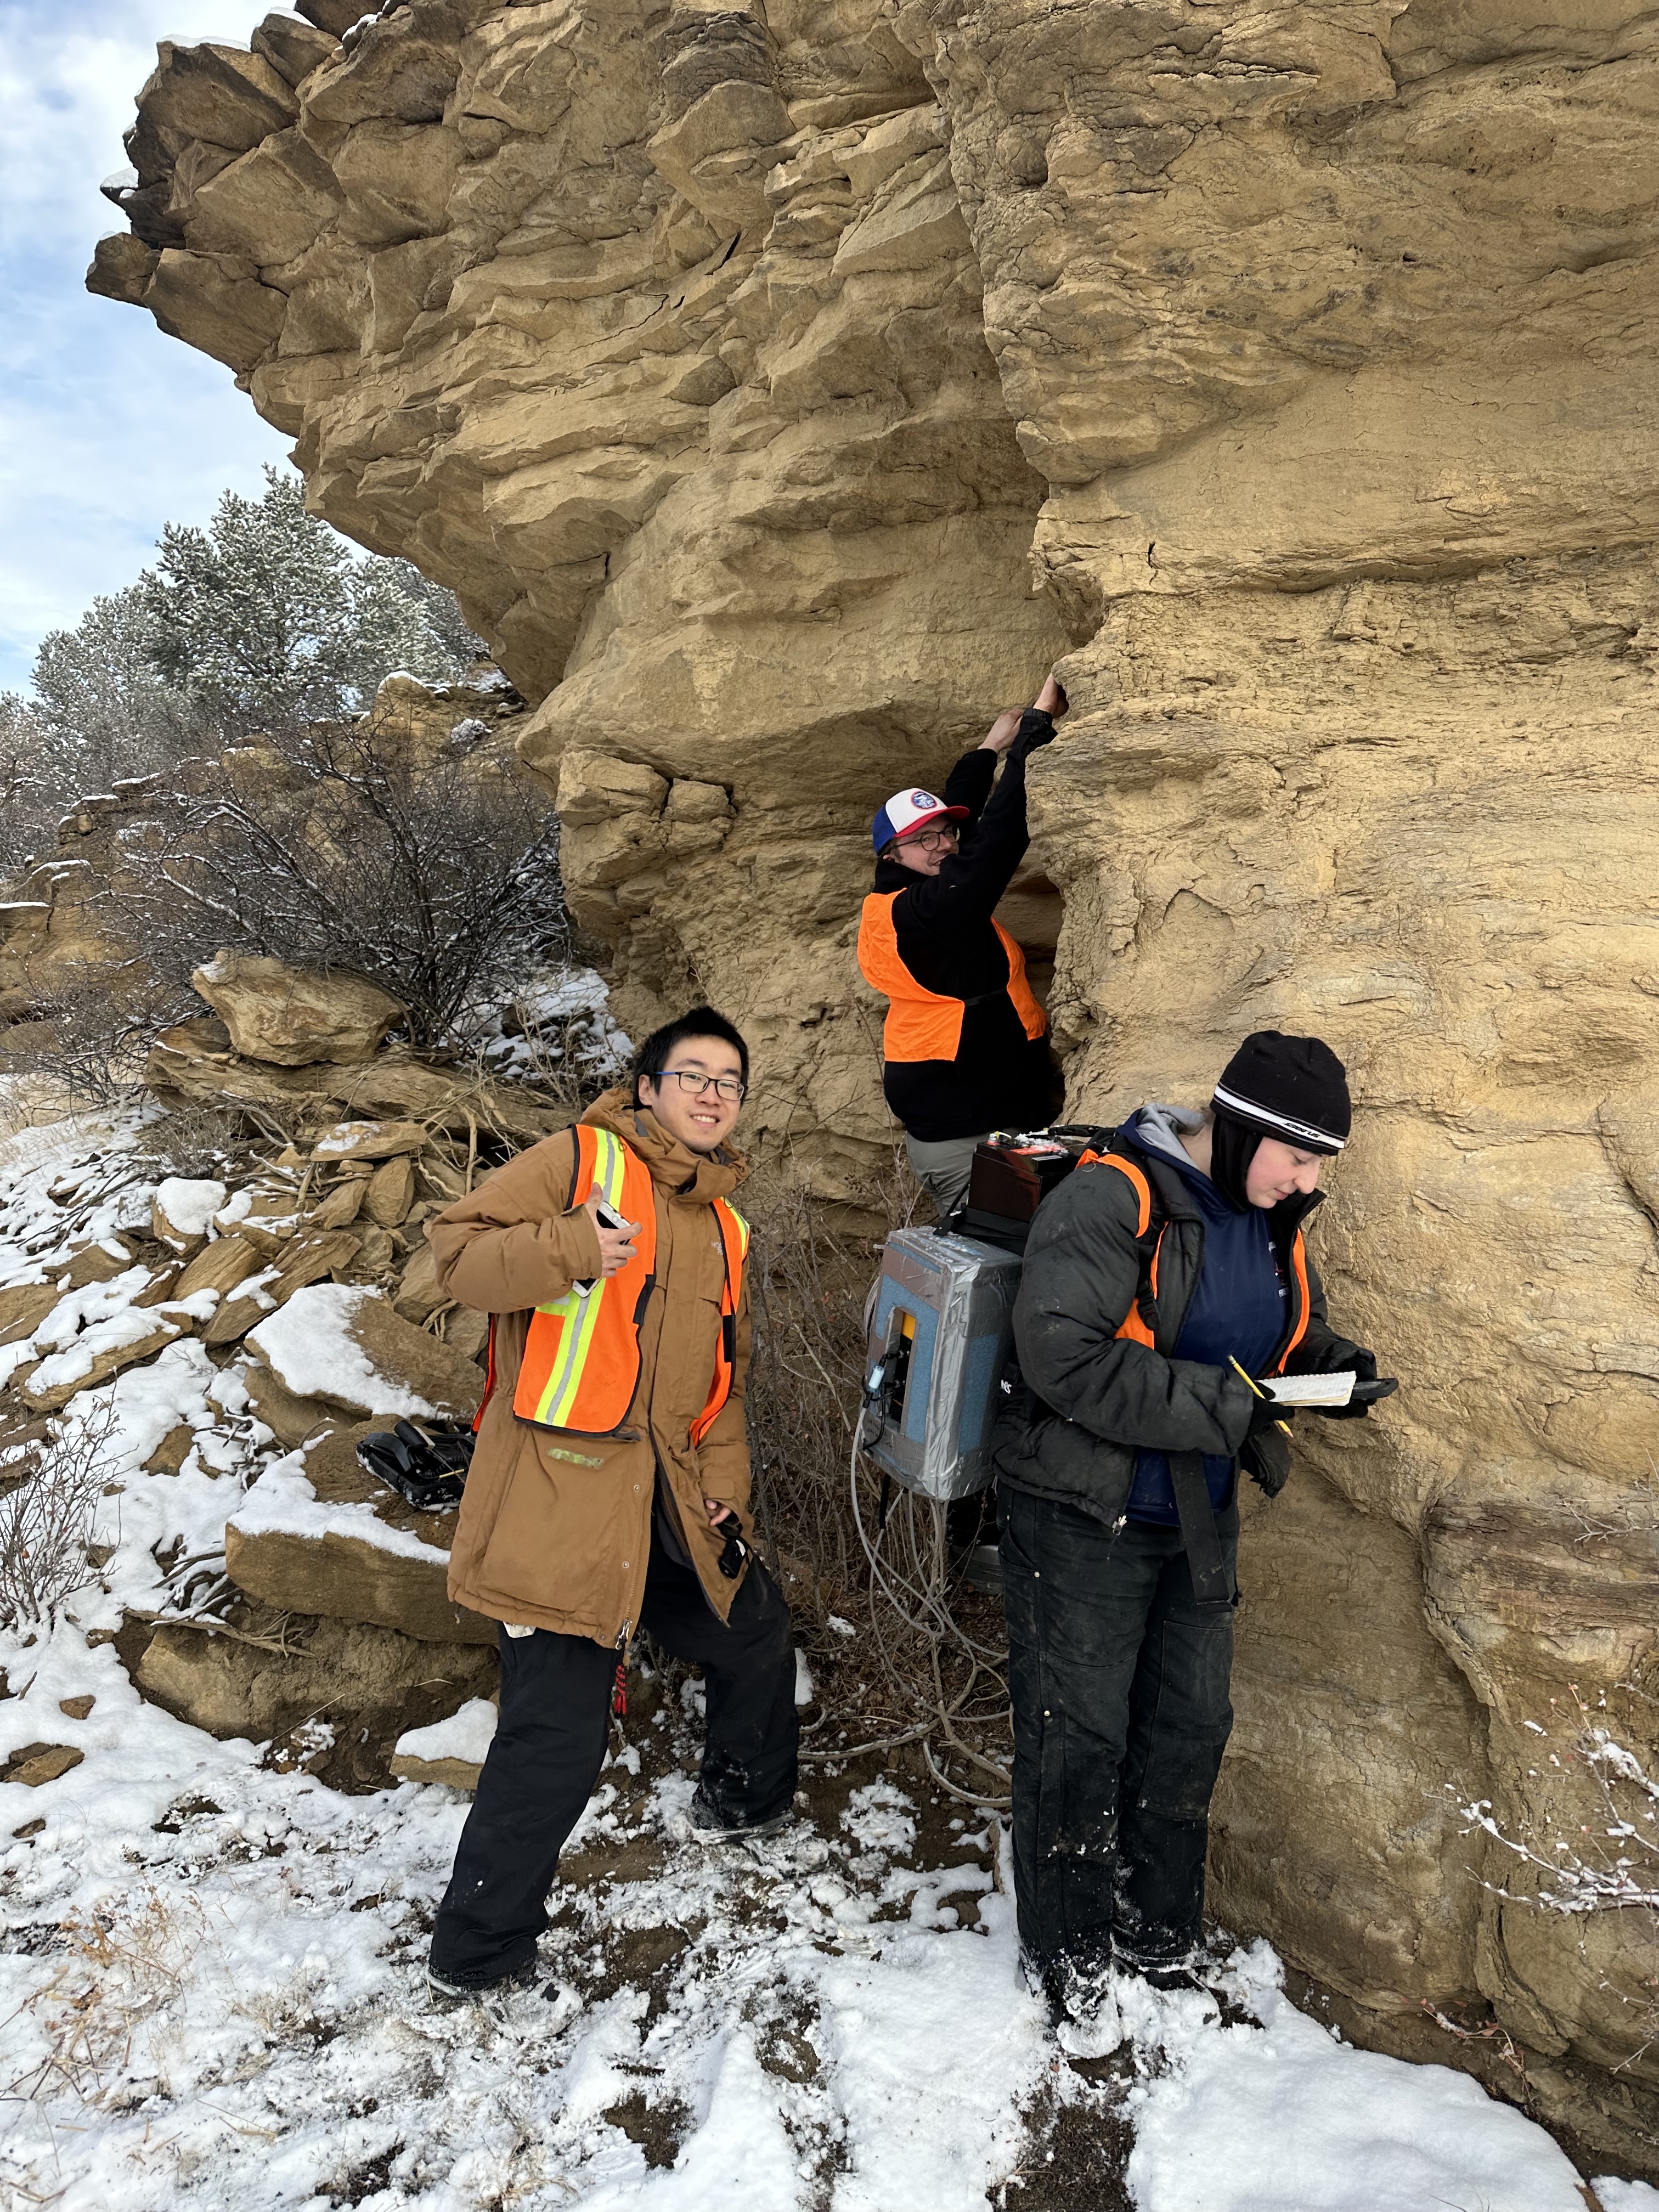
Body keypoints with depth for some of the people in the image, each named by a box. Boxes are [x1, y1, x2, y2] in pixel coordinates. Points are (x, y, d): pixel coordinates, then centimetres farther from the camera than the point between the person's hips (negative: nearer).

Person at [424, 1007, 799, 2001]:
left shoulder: (727, 1230, 17)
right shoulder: (579, 1161, -5)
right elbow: (460, 1249, -12)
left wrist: (724, 1484, 9)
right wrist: (570, 1249, -28)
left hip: (670, 1509, 8)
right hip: (559, 1500, -8)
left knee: (756, 1629, 22)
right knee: (557, 1739, -4)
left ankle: (747, 1799, 50)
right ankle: (477, 1953, 18)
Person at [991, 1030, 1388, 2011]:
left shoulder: (1273, 1218, 2)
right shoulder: (1111, 1200, -23)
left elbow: (1290, 1332, 18)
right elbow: (1067, 1359, -31)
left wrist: (1334, 1362, -5)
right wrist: (1229, 1410, -29)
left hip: (1198, 1519, 8)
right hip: (1084, 1517, -7)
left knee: (1193, 1726, 18)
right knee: (1080, 1737, 6)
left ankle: (1159, 1932, 40)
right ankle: (1068, 1951, 29)